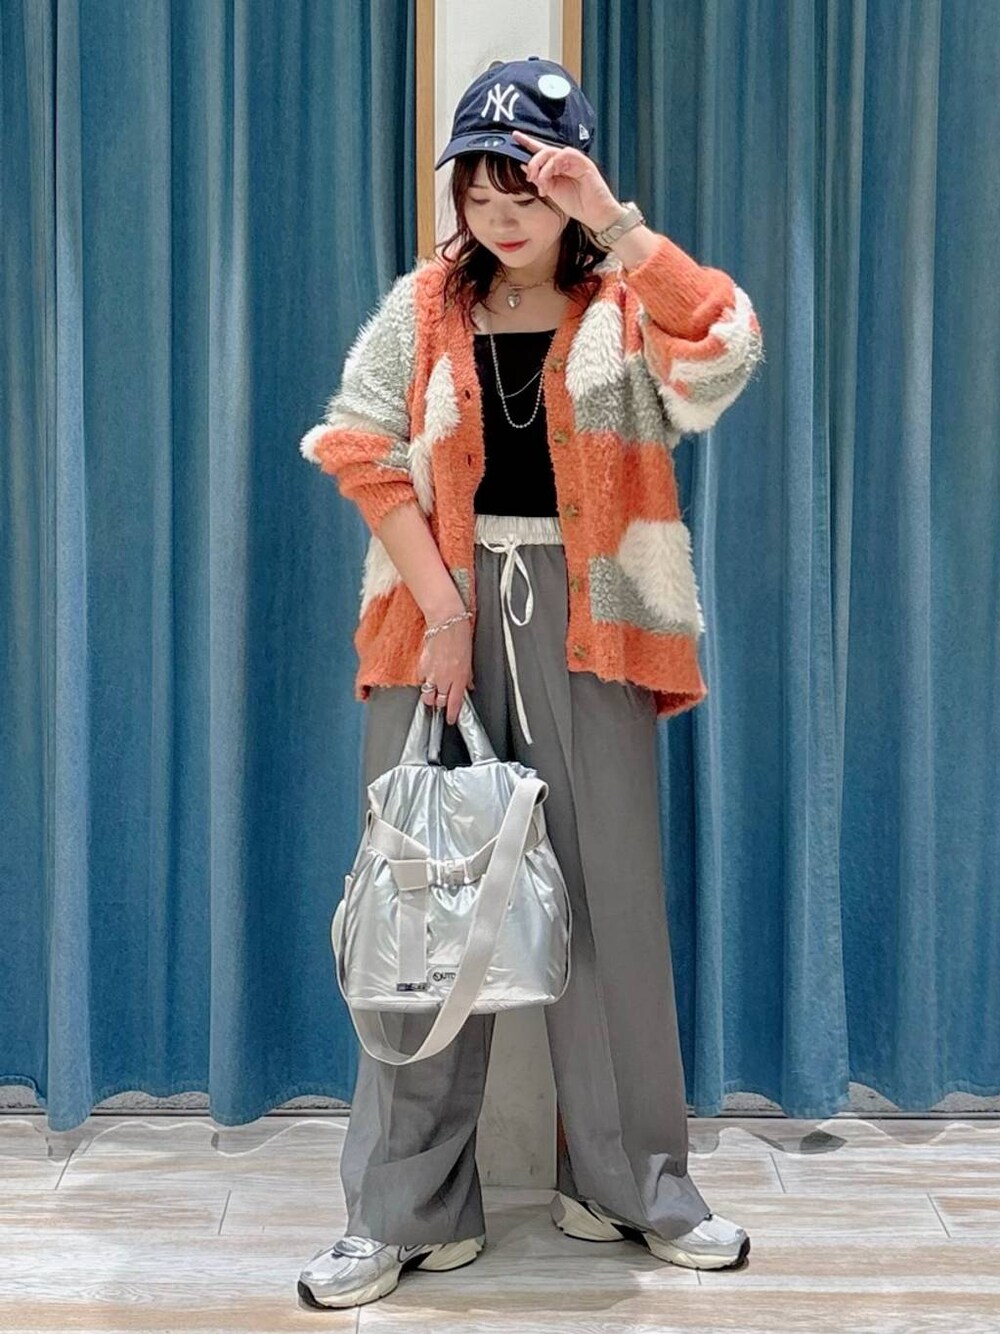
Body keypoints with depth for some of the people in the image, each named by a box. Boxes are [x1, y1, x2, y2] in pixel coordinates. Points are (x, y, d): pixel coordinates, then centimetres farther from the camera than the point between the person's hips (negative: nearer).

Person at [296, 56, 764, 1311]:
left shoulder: (623, 310, 3)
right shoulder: (422, 307, 6)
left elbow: (727, 346, -19)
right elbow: (365, 457, -2)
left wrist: (614, 220, -24)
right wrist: (443, 614, -11)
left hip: (585, 624, -1)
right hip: (441, 611, 1)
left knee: (610, 898, 4)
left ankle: (631, 1182, 20)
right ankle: (406, 1209, 10)